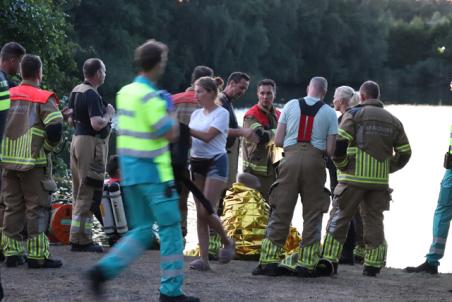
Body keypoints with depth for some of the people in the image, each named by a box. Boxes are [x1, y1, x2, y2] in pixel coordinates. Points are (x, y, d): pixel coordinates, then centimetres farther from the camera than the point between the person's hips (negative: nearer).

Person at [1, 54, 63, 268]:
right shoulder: (44, 99, -8)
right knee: (37, 208, 0)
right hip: (34, 162, -5)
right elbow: (55, 128, -18)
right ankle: (37, 256, -3)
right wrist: (48, 146, 0)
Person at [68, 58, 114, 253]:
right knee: (88, 193, -6)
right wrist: (109, 114, -9)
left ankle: (77, 238, 19)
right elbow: (97, 124, -26)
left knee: (79, 191, 14)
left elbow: (71, 120, 19)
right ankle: (81, 240, -5)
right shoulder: (92, 95, -18)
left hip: (77, 140, 10)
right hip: (92, 144, -10)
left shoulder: (76, 91, 11)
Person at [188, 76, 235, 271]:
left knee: (205, 211, -13)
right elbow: (189, 138, 10)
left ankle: (227, 242, 13)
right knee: (200, 213, 2)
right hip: (197, 163, 7)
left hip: (215, 163, -7)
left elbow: (207, 136, -18)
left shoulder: (221, 113, -7)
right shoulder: (196, 114, 14)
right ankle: (204, 258, 3)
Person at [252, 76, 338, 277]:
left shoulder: (290, 106, 8)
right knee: (312, 214, 7)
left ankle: (269, 260, 3)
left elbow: (278, 141, 5)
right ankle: (306, 264, 5)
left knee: (280, 210, 5)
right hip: (315, 161, -1)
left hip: (291, 158, 1)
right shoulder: (329, 113, 5)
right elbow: (330, 150, 1)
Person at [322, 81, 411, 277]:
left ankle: (330, 261, 1)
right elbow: (405, 153, 12)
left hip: (354, 177, -4)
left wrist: (341, 164, 2)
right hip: (380, 180, 4)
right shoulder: (393, 121, 12)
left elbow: (339, 142, -12)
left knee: (339, 218, 3)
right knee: (374, 220, 10)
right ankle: (373, 264, 5)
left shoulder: (354, 114, -2)